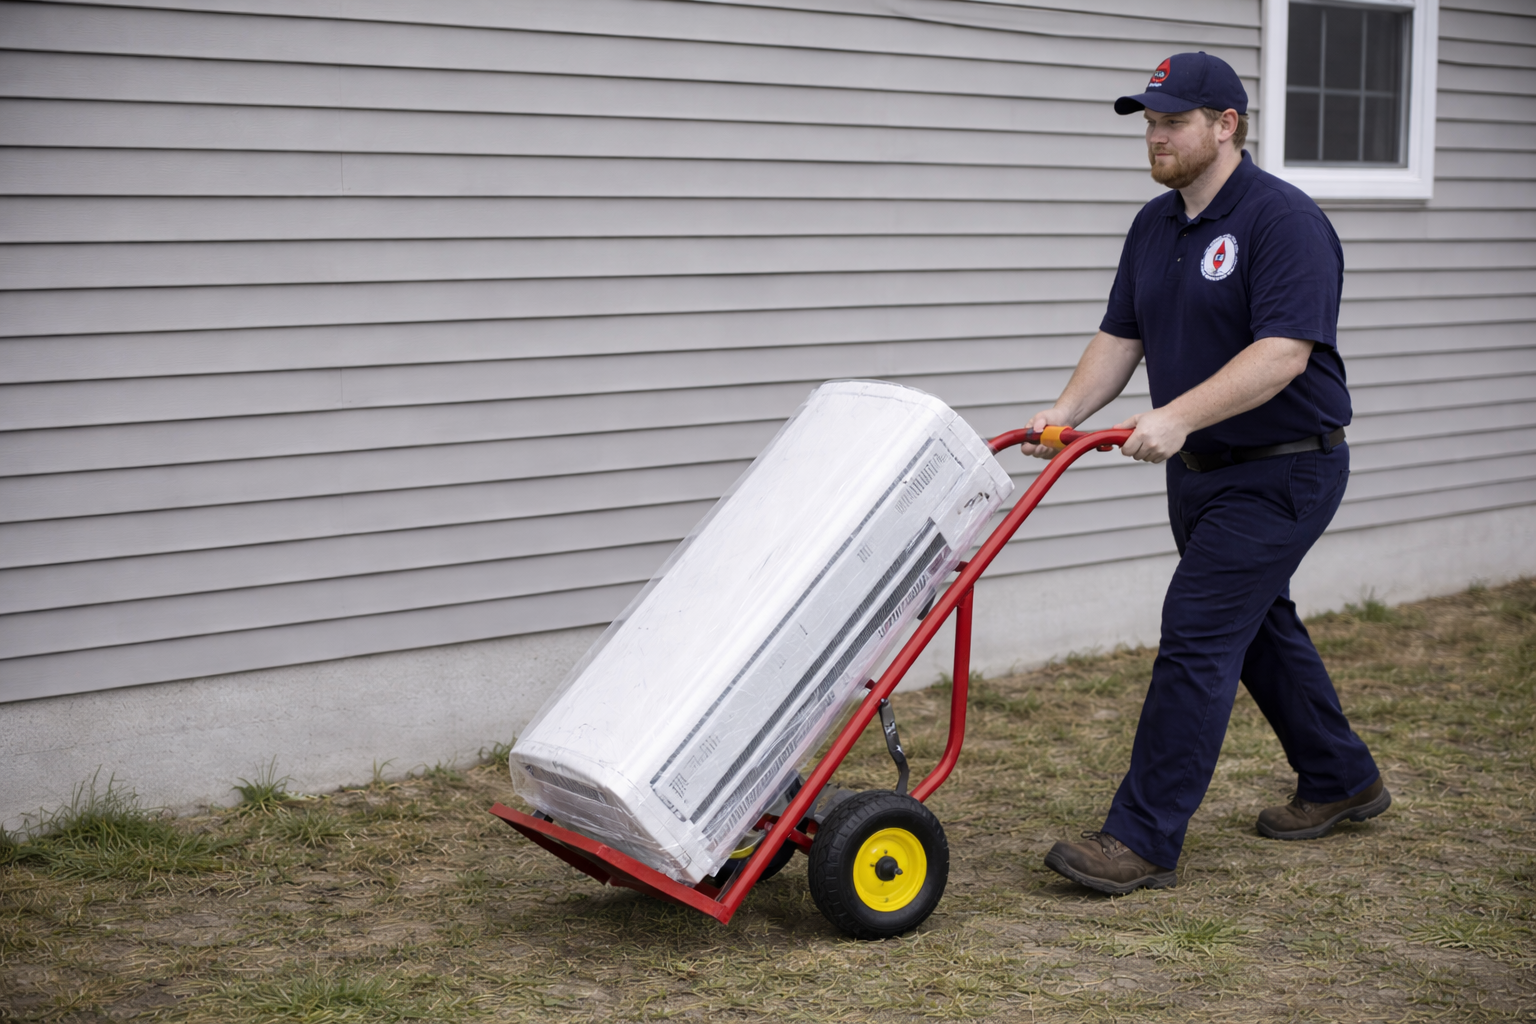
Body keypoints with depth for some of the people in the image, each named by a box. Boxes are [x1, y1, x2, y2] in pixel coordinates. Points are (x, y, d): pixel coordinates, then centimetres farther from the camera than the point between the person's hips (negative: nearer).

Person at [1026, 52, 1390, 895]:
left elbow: (1284, 351, -27)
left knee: (1197, 634, -12)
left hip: (1281, 470, -9)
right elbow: (1120, 335, 9)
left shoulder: (1284, 221, -18)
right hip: (1200, 471, 9)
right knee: (1258, 627, 19)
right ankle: (1340, 780, 37)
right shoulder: (1154, 226, 8)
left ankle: (1144, 839, -9)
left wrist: (1177, 417, -35)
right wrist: (1067, 411, -7)